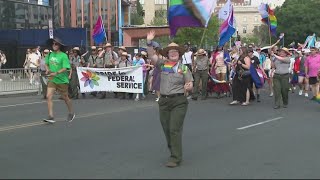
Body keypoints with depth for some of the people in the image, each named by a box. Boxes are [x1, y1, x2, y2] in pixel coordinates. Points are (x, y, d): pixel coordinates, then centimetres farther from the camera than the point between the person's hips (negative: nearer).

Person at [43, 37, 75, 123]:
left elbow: (65, 68, -20)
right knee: (48, 96, -12)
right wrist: (47, 69, -1)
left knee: (65, 98, 12)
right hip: (52, 80, 4)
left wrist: (56, 73, -32)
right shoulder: (50, 54, 4)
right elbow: (46, 64, 19)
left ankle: (71, 113, 34)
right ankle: (51, 116, -10)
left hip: (62, 80, -4)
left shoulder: (63, 56, -13)